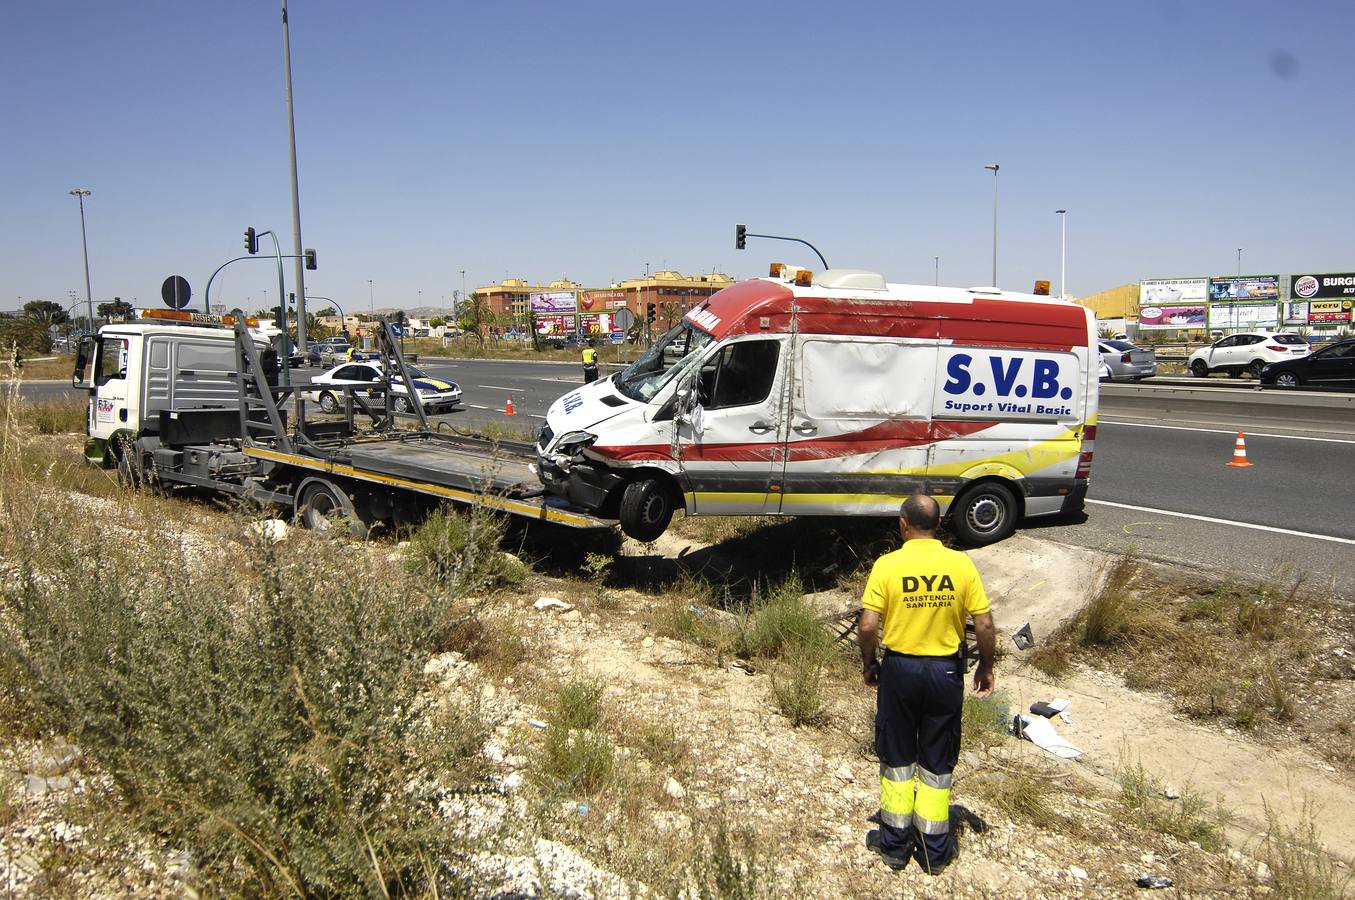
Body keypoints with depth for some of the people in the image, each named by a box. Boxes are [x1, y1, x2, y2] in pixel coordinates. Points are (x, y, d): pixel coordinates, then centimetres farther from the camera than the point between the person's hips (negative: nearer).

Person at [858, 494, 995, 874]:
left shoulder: (888, 565, -13)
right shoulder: (961, 564, -9)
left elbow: (868, 626, -15)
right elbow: (984, 625, -7)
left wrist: (869, 663, 2)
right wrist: (986, 667, 9)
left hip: (899, 669, -1)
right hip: (946, 671, 1)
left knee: (897, 758, 16)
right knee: (937, 762, 15)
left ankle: (895, 843, 27)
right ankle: (934, 849, 26)